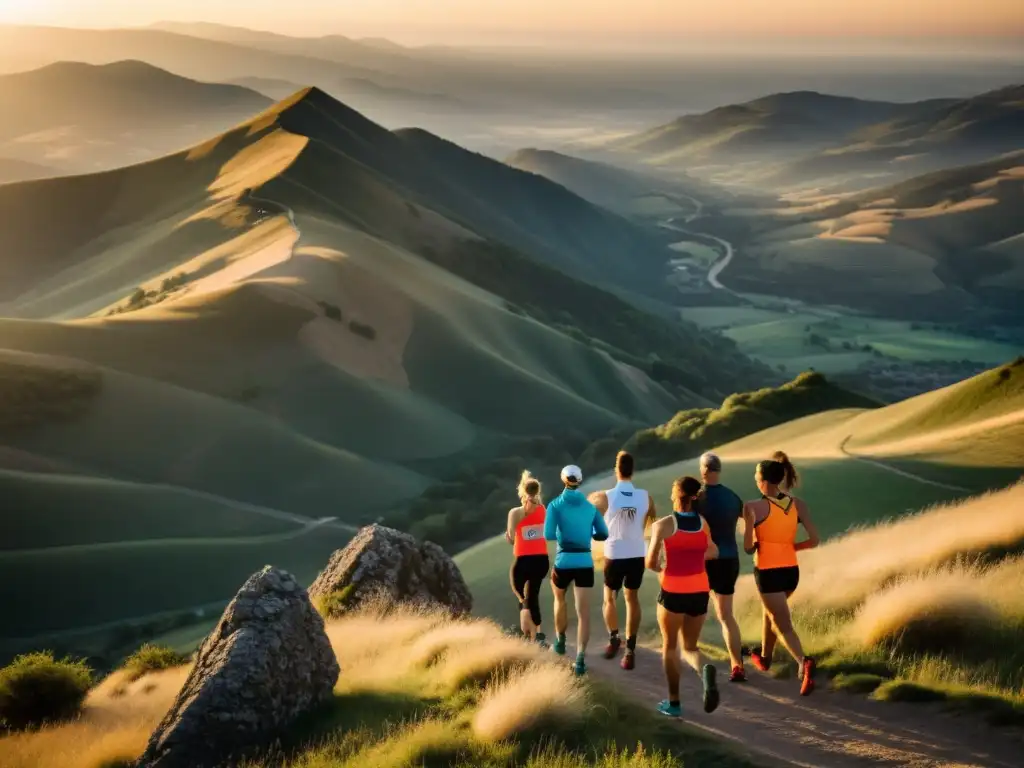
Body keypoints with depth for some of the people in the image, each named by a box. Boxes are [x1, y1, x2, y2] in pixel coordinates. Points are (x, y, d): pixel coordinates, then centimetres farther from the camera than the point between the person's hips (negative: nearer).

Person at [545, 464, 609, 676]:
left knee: (560, 599, 28)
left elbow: (548, 535, -13)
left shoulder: (556, 505, -4)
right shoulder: (590, 506, 6)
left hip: (563, 562, -1)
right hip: (585, 563, 1)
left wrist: (561, 535, 8)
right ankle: (580, 660, -13)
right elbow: (603, 534, 6)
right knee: (583, 611, -2)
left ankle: (560, 642, 42)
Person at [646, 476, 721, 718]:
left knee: (670, 647, 15)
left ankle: (674, 703, 16)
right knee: (690, 647, 15)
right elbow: (713, 553, 19)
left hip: (673, 592, -3)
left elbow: (650, 563, -11)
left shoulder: (664, 524, -9)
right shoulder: (703, 522, 4)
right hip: (699, 592, 3)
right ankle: (705, 670, -20)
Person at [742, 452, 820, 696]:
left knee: (783, 625, -3)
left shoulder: (754, 507, -13)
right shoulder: (798, 504, 0)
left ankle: (803, 662, -28)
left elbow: (748, 548, -11)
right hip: (791, 571, 6)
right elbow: (813, 540, -2)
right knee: (769, 611, 31)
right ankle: (764, 657, 47)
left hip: (768, 573, -6)